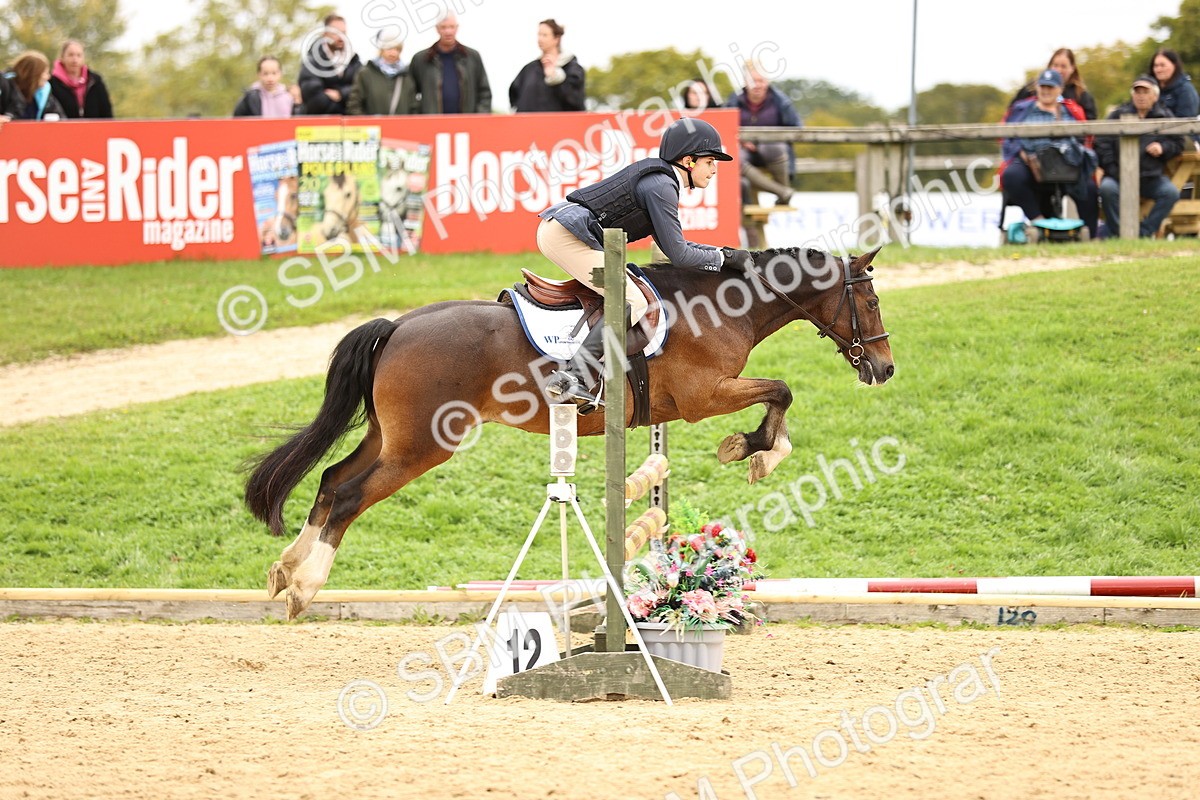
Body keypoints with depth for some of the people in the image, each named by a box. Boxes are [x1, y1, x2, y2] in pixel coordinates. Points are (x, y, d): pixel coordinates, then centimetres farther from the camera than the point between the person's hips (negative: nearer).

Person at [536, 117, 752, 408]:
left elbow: (673, 244, 24)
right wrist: (725, 258, 0)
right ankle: (571, 378, -24)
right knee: (632, 302, -15)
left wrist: (723, 252, 16)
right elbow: (678, 255, -12)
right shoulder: (661, 186, -12)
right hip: (566, 234, -11)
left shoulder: (657, 177, 19)